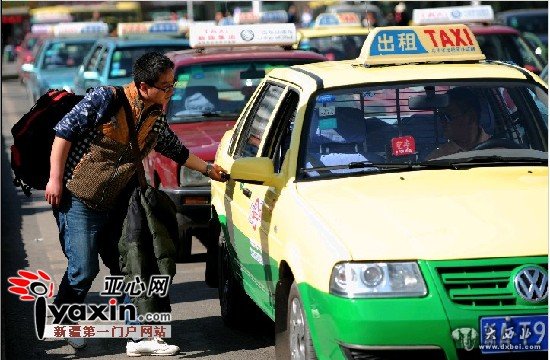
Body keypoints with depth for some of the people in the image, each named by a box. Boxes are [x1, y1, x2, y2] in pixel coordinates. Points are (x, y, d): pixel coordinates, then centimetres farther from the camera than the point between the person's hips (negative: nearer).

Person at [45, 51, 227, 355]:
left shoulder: (156, 119, 6)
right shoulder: (105, 100, -16)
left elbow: (176, 151, 25)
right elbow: (65, 132, -13)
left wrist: (208, 169, 25)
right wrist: (55, 179, -15)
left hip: (116, 204, 7)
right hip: (78, 199, -6)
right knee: (83, 270, -5)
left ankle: (139, 337, 6)